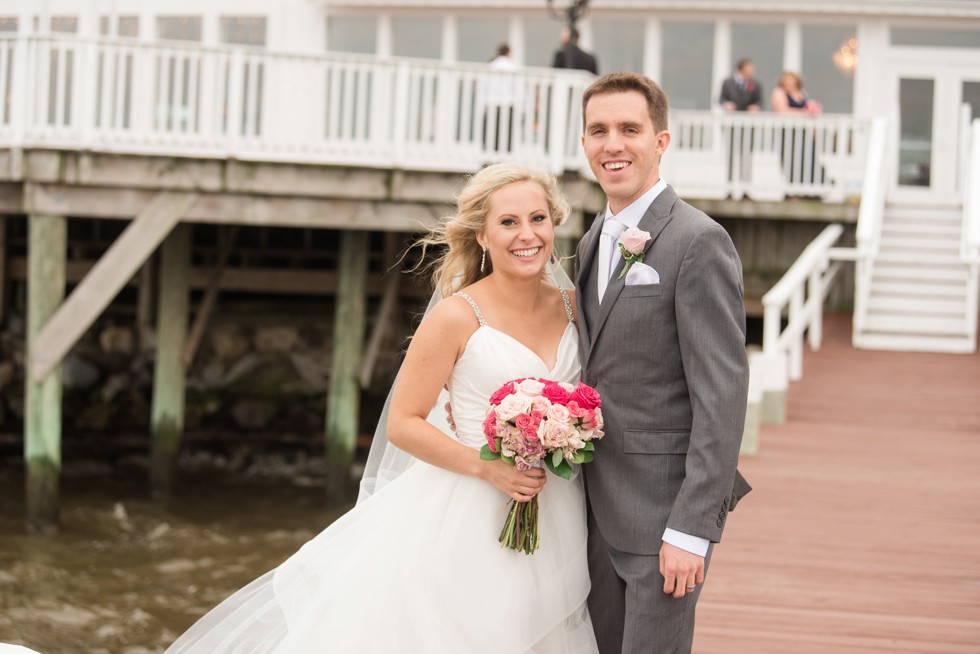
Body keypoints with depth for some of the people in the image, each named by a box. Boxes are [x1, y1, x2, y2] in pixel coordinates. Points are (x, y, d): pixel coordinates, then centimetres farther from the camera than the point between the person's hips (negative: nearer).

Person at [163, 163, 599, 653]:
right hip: (469, 518, -5)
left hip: (556, 527, 5)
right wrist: (487, 467, -19)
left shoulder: (572, 307, 4)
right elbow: (401, 424, -10)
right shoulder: (458, 317, -11)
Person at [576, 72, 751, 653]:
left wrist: (691, 529, -21)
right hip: (601, 510, 8)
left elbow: (722, 394, -18)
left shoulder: (698, 242, -14)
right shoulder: (592, 244, 13)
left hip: (665, 512, -8)